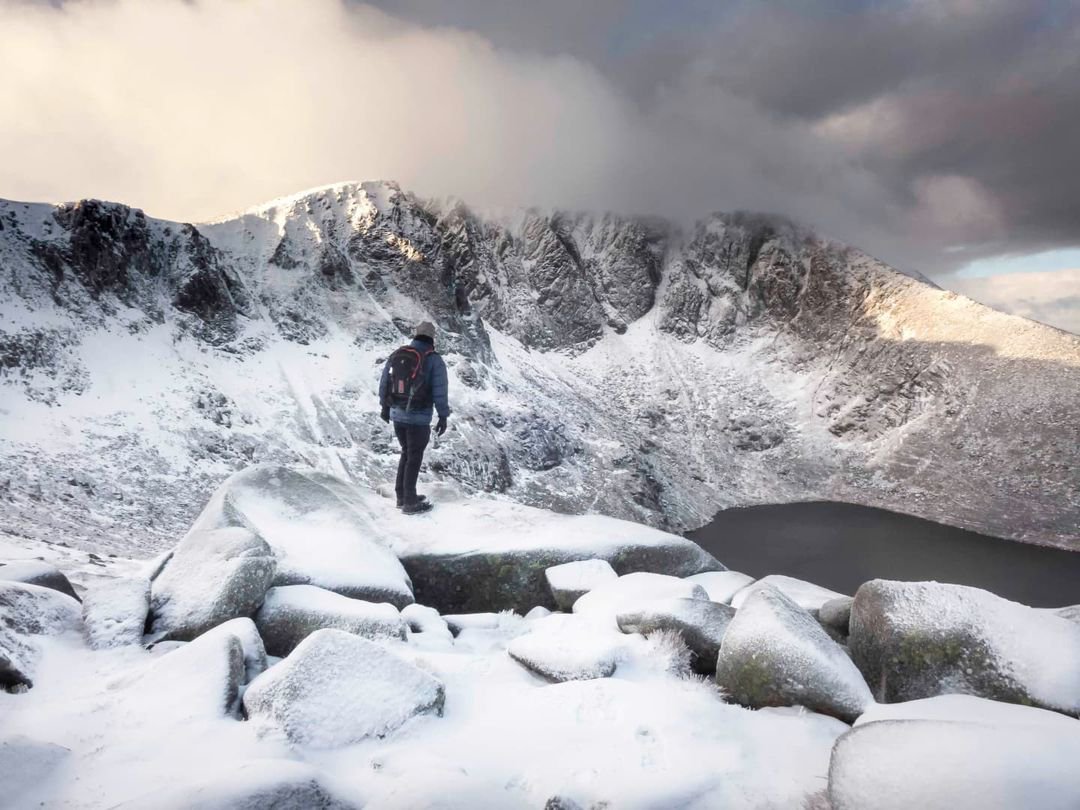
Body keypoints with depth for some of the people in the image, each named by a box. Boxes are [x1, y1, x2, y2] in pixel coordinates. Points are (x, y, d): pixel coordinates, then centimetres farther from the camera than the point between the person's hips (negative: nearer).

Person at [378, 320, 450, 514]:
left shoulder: (395, 355, 4)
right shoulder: (434, 360, -10)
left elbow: (384, 383, 11)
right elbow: (439, 391, -13)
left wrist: (385, 406, 24)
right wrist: (443, 417, -3)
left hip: (397, 414, 5)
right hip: (419, 418, -5)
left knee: (406, 453, 21)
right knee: (414, 458, 6)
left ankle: (402, 497, 27)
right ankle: (410, 503, 15)